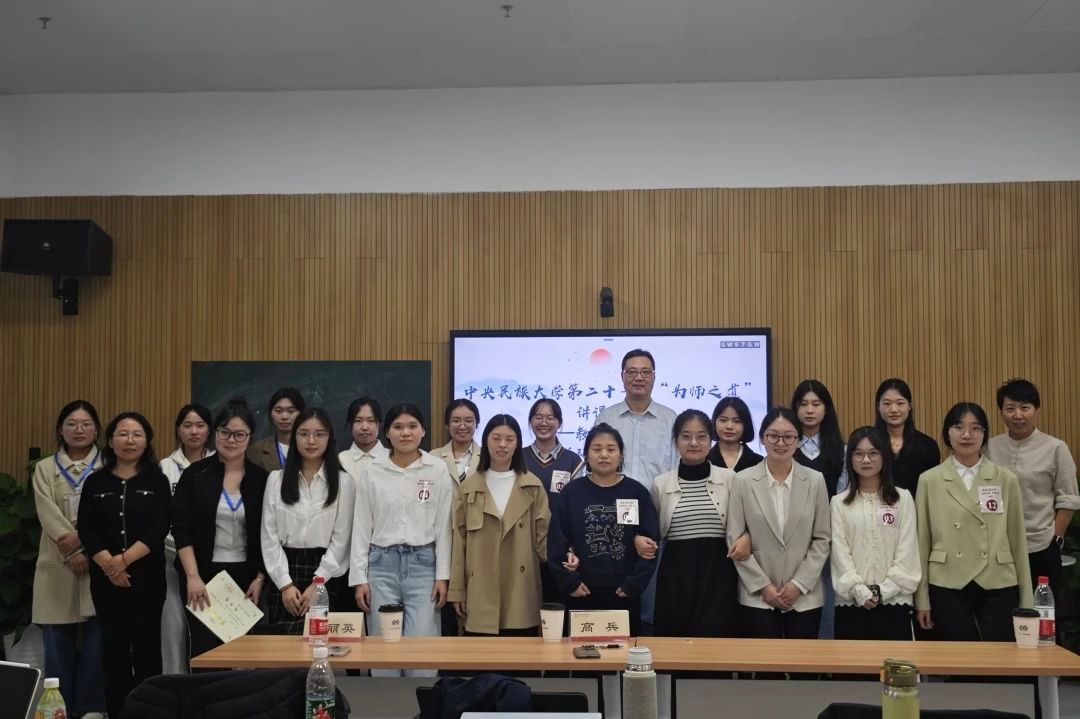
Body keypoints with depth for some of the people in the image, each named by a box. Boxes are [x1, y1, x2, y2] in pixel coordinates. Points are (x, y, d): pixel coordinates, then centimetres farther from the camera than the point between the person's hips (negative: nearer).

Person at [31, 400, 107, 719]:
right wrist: (70, 550, -16)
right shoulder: (44, 468, 10)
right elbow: (47, 513, -3)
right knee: (58, 642, 3)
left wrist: (82, 541, -18)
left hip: (98, 561, -1)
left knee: (95, 640, -1)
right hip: (58, 564, 1)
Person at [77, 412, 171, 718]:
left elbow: (159, 529, -8)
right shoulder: (95, 482, 8)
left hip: (147, 576, -2)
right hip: (105, 578, 2)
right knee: (114, 646, 6)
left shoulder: (157, 481, 2)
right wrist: (108, 563, -15)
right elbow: (86, 529, -1)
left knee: (146, 645, 1)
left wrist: (124, 559, -19)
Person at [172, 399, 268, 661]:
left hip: (245, 577, 1)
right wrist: (192, 576, -13)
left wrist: (260, 578, -1)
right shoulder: (195, 474, -1)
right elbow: (181, 528, -5)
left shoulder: (261, 478, 3)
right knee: (205, 649, -1)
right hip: (203, 575, -1)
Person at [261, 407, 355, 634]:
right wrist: (286, 584, -5)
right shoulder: (276, 479, 6)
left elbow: (341, 539, -1)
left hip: (326, 576, -1)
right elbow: (269, 536, 3)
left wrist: (316, 584, -9)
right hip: (285, 572, 2)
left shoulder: (344, 482, 1)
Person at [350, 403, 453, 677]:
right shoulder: (372, 472, 2)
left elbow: (443, 525, 2)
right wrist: (359, 577, 0)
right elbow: (362, 527, 4)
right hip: (382, 563, 1)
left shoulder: (438, 469, 1)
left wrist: (443, 575, -1)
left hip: (423, 564, -1)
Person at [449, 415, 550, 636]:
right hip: (480, 593, 0)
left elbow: (544, 535, 5)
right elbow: (459, 540, 6)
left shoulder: (533, 485, 5)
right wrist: (457, 591, 3)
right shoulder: (469, 486, 6)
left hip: (521, 593, 0)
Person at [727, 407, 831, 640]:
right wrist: (763, 585, -7)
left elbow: (822, 539, 3)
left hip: (805, 597, 1)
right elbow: (734, 540, -2)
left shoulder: (815, 480, 2)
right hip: (757, 597, -1)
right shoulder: (743, 480, -2)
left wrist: (800, 583, -6)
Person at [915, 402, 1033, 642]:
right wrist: (921, 599, 1)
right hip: (948, 587, -1)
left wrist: (1026, 599, 6)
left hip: (998, 587, 1)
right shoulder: (929, 480, 1)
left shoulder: (1006, 480, 4)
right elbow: (922, 542, 2)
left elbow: (1018, 540, 7)